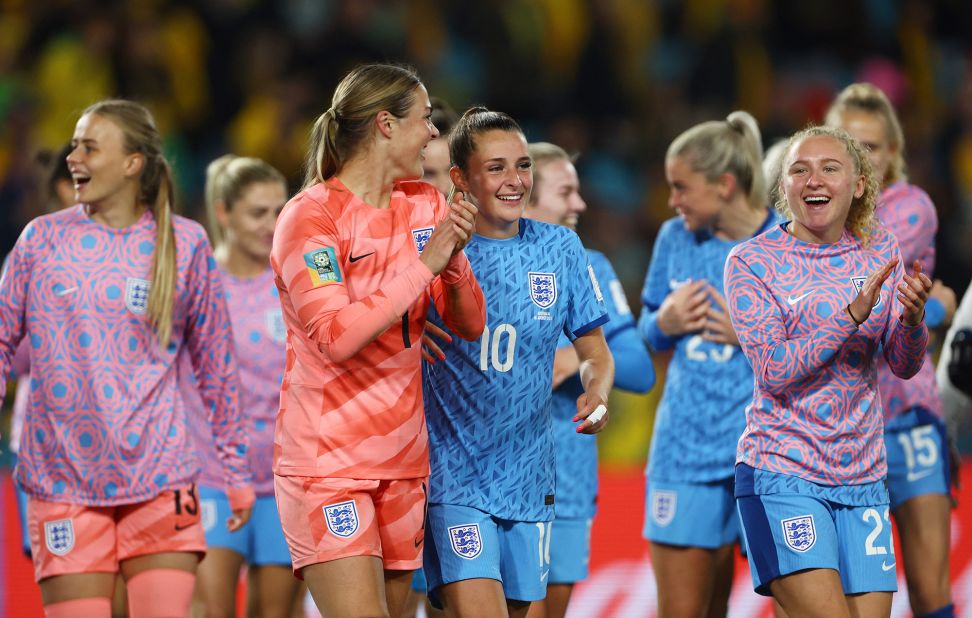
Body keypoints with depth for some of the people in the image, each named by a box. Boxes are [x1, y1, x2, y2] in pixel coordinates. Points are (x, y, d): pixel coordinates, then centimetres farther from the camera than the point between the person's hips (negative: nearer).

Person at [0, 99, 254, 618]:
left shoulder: (185, 244, 3)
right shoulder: (42, 238, 5)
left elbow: (216, 364, 9)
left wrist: (236, 471, 11)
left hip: (159, 481, -1)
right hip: (64, 484, 1)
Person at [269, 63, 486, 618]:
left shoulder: (427, 207, 9)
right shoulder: (310, 217, -11)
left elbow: (470, 325, 9)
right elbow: (336, 336, -22)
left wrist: (455, 257, -11)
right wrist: (425, 264, -19)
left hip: (404, 460, 7)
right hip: (326, 462, -7)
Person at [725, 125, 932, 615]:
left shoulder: (880, 251, 8)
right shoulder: (752, 261, -5)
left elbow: (905, 365, 4)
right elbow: (772, 371, -14)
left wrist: (912, 317, -19)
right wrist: (854, 313, -24)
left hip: (862, 477, 5)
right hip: (781, 473, -5)